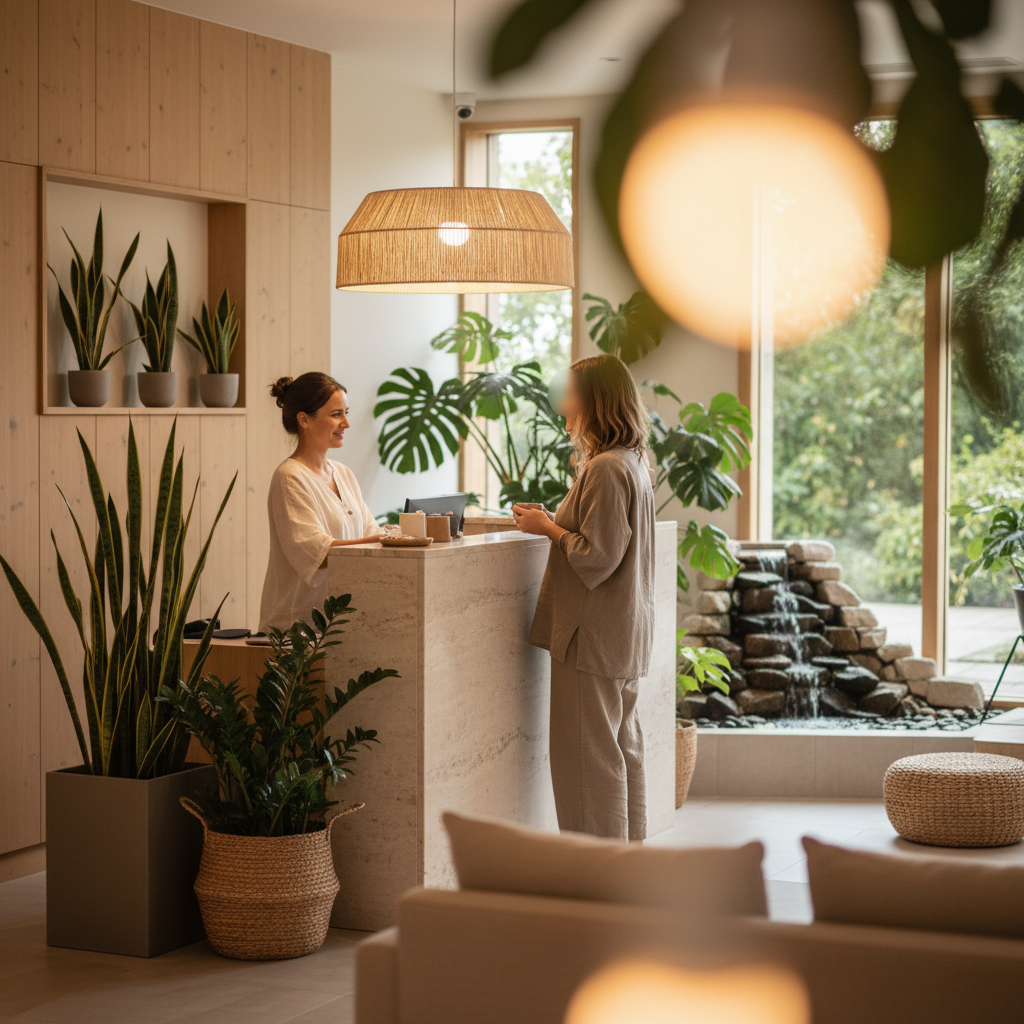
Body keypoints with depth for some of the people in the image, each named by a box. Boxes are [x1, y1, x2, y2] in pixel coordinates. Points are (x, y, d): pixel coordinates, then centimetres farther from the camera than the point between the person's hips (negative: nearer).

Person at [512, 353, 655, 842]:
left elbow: (597, 558, -22)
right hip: (626, 636, 10)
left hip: (593, 637, -10)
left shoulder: (605, 470, -19)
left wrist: (549, 528, -9)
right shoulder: (632, 462, 12)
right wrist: (553, 521, 11)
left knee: (589, 756, -3)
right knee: (623, 749, 15)